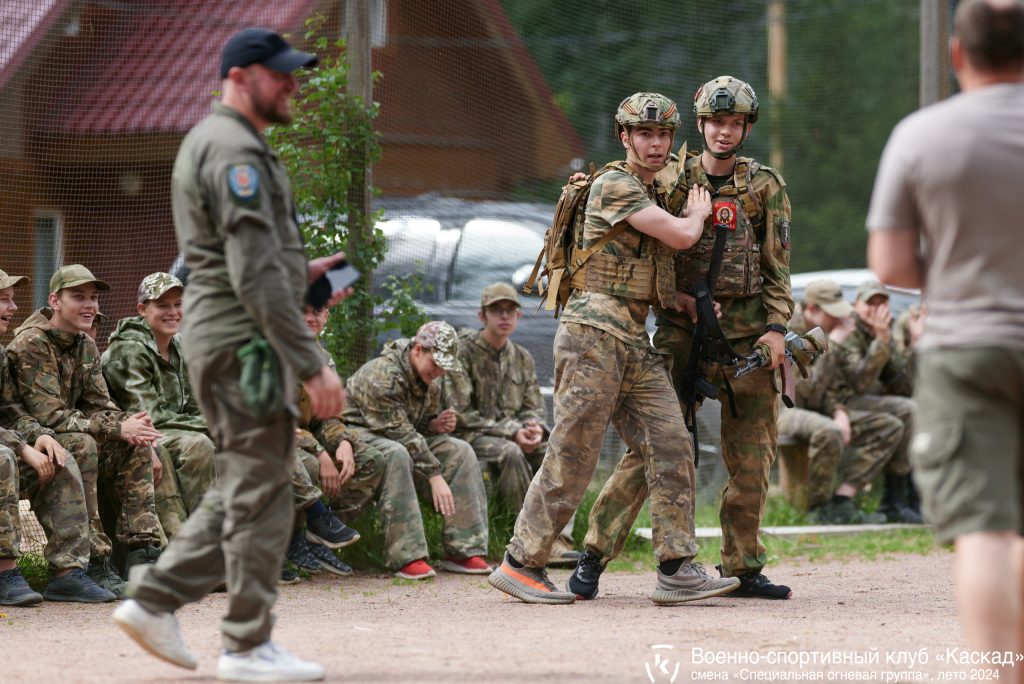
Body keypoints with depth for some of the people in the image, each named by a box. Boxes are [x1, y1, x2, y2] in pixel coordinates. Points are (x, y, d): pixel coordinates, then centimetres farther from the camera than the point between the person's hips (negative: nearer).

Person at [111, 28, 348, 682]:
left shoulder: (210, 142, 18)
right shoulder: (234, 151, -16)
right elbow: (254, 276, -22)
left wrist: (299, 273, 15)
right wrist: (312, 364, -23)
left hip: (220, 339, 10)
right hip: (244, 340, -10)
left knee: (243, 492, 16)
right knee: (260, 494, -4)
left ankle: (155, 601, 15)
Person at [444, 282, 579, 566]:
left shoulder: (522, 358, 15)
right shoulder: (464, 352, -6)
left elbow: (534, 407, 15)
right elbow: (461, 414, -12)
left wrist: (534, 427, -11)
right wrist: (511, 433, -19)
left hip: (515, 437, 6)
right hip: (470, 437, -6)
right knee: (509, 452, -36)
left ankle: (558, 540, -29)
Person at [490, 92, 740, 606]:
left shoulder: (652, 196, 23)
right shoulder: (614, 186, -8)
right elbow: (680, 236, -15)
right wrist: (698, 213, 8)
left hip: (636, 341, 9)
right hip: (594, 331, -9)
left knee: (669, 446, -1)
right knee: (573, 453, -8)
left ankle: (676, 571, -2)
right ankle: (521, 563, -1)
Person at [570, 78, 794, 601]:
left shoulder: (766, 186, 7)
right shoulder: (671, 180, 5)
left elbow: (778, 265, 5)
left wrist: (776, 327, -4)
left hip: (749, 337, 2)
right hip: (683, 329, -2)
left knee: (752, 458, 4)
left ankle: (743, 567, 14)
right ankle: (596, 552, -2)